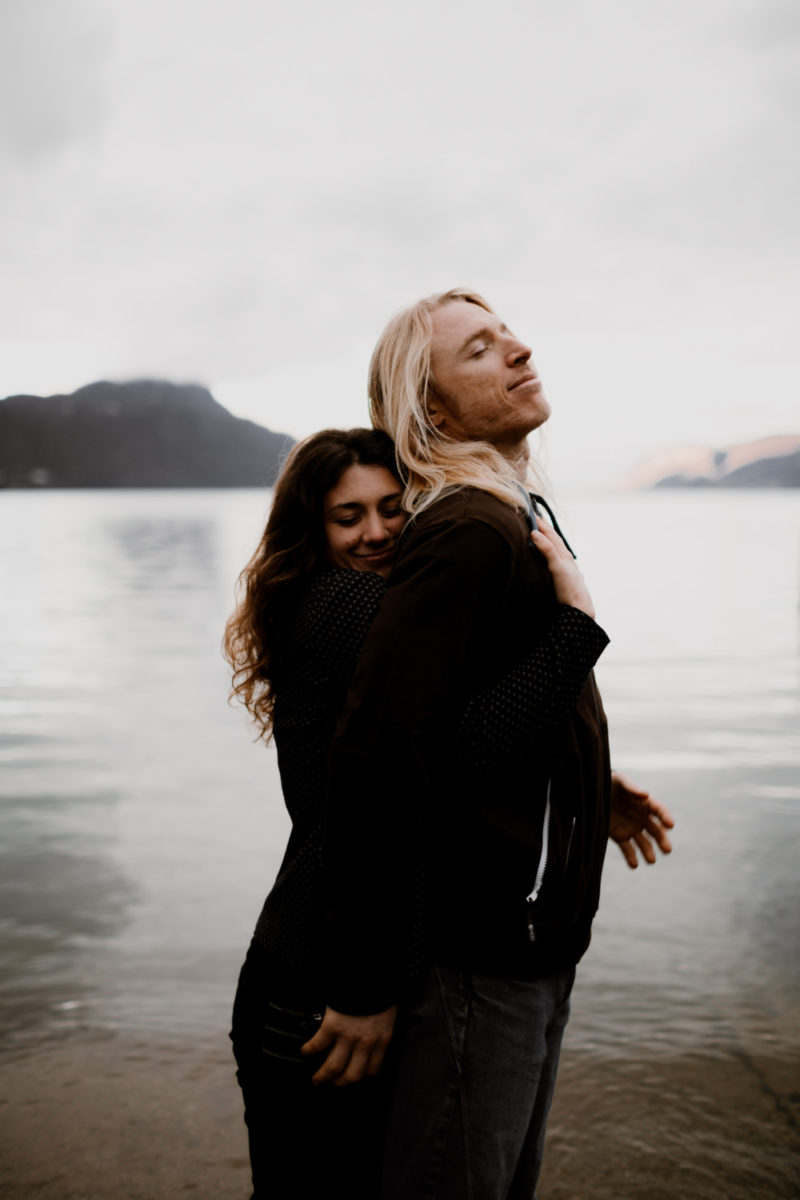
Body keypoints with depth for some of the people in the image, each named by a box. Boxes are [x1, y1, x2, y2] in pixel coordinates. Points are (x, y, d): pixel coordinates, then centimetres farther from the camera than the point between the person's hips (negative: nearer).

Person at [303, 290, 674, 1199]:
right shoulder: (467, 533, -21)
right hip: (480, 956, -10)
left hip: (533, 947, 10)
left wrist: (587, 792, 10)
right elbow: (375, 757, -28)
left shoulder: (516, 521, 12)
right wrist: (365, 986, -23)